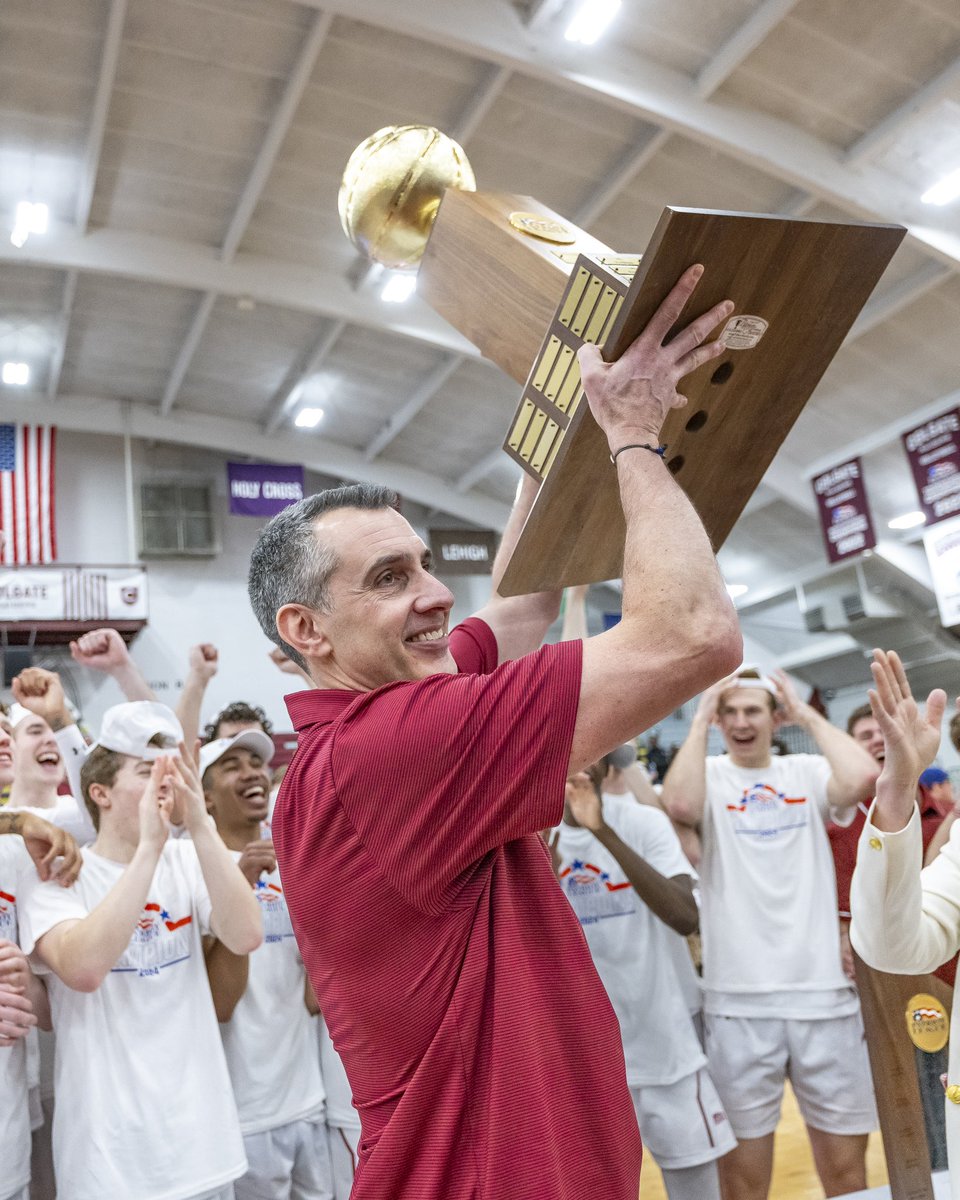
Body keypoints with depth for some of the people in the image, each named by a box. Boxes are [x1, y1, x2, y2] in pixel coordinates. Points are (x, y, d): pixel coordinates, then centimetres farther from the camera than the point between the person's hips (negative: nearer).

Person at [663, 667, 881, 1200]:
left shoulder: (807, 772, 6)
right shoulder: (709, 776, 1)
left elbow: (863, 780, -16)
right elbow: (680, 804, -23)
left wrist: (809, 715, -4)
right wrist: (699, 720, -12)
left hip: (824, 993, 2)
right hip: (736, 1000, -1)